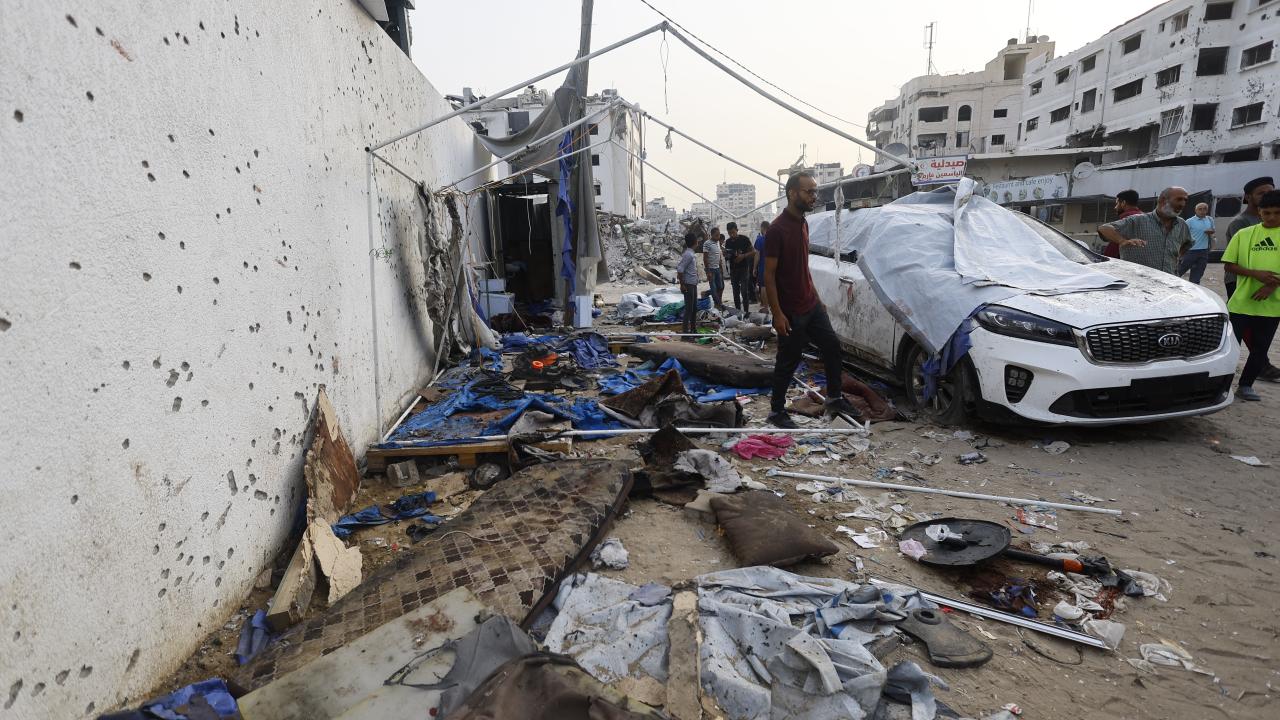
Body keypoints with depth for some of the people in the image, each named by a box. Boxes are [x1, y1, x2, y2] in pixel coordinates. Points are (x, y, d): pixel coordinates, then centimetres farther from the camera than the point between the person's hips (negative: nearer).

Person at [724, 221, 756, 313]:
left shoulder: (744, 239, -5)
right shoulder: (728, 242, 8)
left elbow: (753, 252, -3)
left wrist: (743, 256, -18)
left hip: (744, 268, -5)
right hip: (733, 269, 5)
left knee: (744, 291, -11)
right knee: (736, 292, 9)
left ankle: (746, 311, -7)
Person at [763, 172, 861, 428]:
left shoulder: (803, 224, 9)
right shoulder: (777, 229, -18)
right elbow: (769, 274, -18)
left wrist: (816, 297, 18)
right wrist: (777, 314, -21)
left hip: (811, 305, 8)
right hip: (791, 312, -8)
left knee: (832, 346, 15)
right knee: (787, 362, 3)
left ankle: (834, 398, 32)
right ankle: (777, 411, 19)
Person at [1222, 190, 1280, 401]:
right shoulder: (1244, 234, 2)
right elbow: (1229, 264, 1)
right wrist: (1255, 273, -15)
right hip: (1241, 302, -1)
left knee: (1260, 349, 9)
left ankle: (1245, 386, 22)